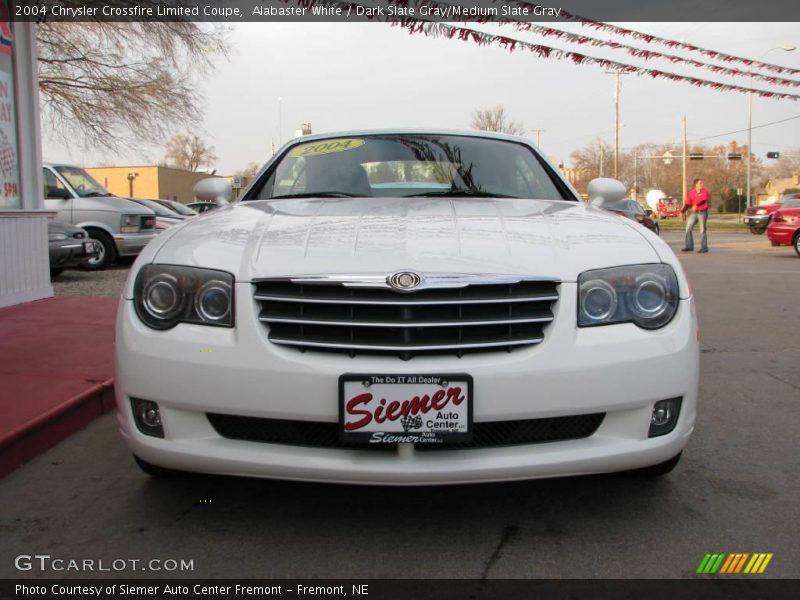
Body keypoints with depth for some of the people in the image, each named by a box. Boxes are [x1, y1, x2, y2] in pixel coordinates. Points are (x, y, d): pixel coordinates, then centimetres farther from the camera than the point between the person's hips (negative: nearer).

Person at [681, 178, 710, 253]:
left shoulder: (705, 192, -4)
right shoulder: (691, 193, 9)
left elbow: (703, 200, -23)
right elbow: (687, 204, 13)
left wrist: (696, 205, -40)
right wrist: (682, 211, 4)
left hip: (702, 212, -5)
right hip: (694, 213, 5)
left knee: (702, 230, -2)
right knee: (688, 229, 3)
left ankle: (704, 247, 5)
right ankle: (689, 246, 12)